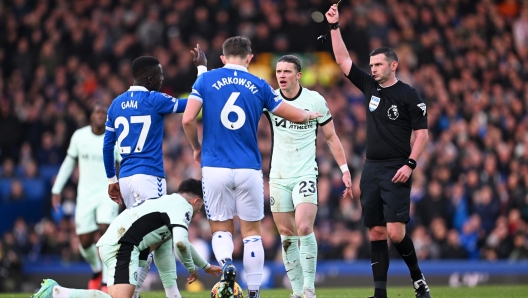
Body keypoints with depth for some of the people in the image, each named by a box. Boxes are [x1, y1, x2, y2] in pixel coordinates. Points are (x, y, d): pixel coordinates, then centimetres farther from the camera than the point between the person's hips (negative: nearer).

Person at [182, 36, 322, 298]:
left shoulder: (206, 80, 1)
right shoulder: (258, 86, 4)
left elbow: (188, 119, -8)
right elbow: (297, 116, 10)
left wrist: (197, 148, 11)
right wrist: (311, 114, 34)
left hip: (215, 167, 0)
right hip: (249, 168, 0)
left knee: (221, 229, 11)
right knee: (251, 232, 11)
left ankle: (226, 266, -19)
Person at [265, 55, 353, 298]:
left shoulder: (315, 100, -3)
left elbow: (331, 137, 6)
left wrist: (345, 170, 0)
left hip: (305, 175, -2)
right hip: (278, 177, 2)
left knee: (304, 228, -20)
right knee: (287, 237, 3)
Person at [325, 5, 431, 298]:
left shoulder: (408, 95, -5)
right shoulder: (370, 86, 11)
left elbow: (422, 132, -5)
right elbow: (343, 60, 12)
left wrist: (410, 164, -14)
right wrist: (334, 26, 5)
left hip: (396, 171, -6)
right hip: (371, 169, 6)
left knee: (395, 232, -13)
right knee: (376, 232, 2)